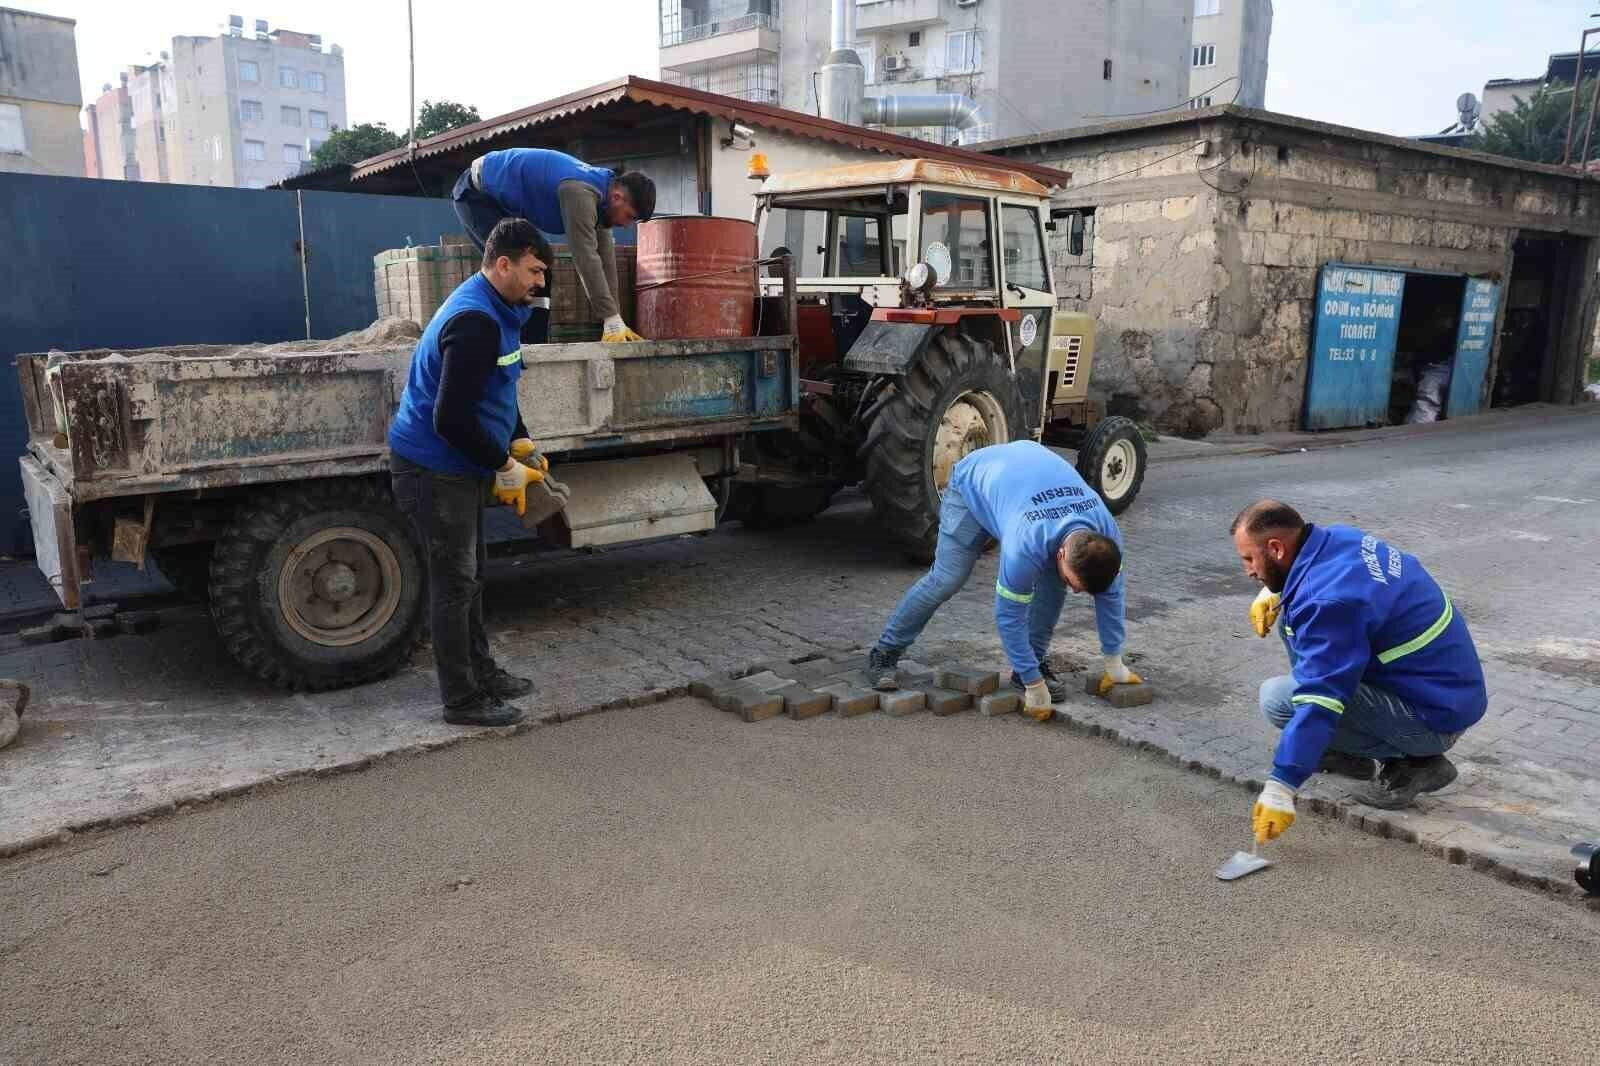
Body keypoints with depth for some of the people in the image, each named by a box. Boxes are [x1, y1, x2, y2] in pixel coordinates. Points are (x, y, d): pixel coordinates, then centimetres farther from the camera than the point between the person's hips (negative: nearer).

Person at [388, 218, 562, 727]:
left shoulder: (495, 310, 9)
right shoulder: (475, 321, -24)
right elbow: (451, 419, -28)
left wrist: (520, 443, 9)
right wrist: (504, 467, -18)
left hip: (458, 466, 10)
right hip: (434, 469, -10)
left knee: (469, 576, 17)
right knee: (454, 583, -2)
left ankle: (482, 673, 30)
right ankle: (462, 700, 9)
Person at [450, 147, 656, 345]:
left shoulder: (598, 193, -3)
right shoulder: (580, 192, -33)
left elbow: (605, 259, -2)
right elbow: (586, 257, -35)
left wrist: (615, 318, -5)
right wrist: (613, 322, -34)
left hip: (503, 202, 10)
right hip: (475, 194, -10)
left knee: (539, 276, 5)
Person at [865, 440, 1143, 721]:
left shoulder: (1107, 532, -27)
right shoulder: (1027, 546, -44)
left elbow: (1109, 594, -10)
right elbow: (1008, 617, -32)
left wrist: (1114, 663, -3)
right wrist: (1034, 685, -24)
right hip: (974, 483, -5)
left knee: (1053, 581, -12)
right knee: (945, 579, -13)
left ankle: (1036, 661, 3)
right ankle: (884, 654, 1)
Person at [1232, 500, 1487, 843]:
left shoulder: (1327, 603, -29)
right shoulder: (1339, 538, -1)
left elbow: (1318, 704, -31)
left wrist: (1280, 788, -29)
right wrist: (1274, 591, 7)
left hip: (1436, 717, -10)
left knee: (1277, 698, -21)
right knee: (1295, 623, 10)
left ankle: (1414, 764, -5)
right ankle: (1350, 752, 14)